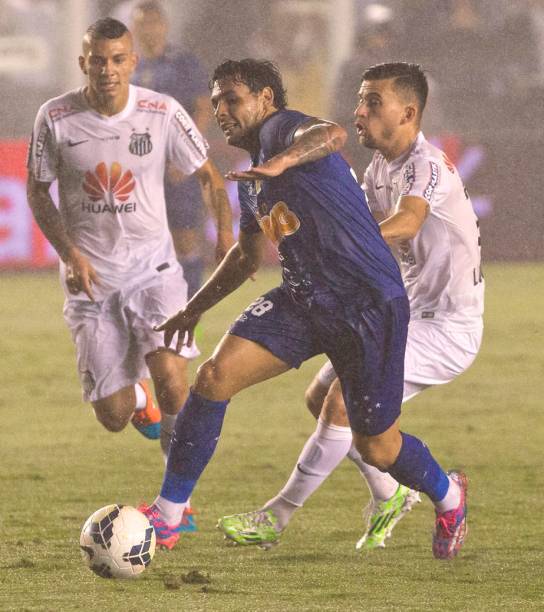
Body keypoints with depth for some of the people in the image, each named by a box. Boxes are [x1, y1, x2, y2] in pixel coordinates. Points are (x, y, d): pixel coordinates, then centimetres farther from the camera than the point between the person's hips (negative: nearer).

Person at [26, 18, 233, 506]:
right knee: (113, 418, -1)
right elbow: (38, 191, 4)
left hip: (151, 267, 0)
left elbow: (207, 176, 4)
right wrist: (70, 254, -10)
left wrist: (226, 233, -13)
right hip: (90, 277, 0)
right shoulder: (55, 118, -8)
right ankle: (136, 399, 40)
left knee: (171, 377, -24)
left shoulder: (163, 113, -8)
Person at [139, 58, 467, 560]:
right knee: (215, 375, -13)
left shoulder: (282, 128, -9)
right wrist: (195, 308, 30)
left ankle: (448, 496, 34)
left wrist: (280, 162, -53)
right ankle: (167, 516, -8)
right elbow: (248, 255, 32)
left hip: (370, 302, -8)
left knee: (376, 448, 1)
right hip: (303, 301, 8)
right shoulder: (251, 179, 17)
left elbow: (332, 134, -35)